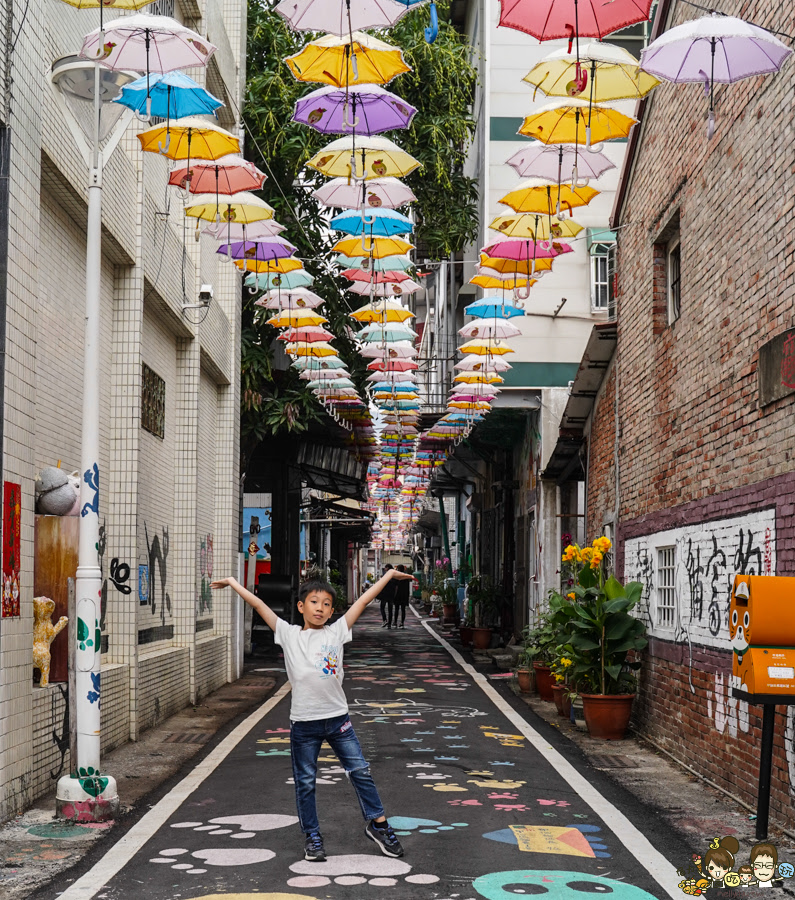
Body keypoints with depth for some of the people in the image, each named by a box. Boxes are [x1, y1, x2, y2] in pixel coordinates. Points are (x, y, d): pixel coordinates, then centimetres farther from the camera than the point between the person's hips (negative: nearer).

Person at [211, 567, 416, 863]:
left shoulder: (336, 632, 3)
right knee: (305, 782, 7)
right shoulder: (289, 635, 1)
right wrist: (233, 583, 4)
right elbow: (259, 605, 2)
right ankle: (311, 836, 20)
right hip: (303, 723, -1)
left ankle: (377, 823, 21)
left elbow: (364, 600, 4)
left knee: (360, 772, 5)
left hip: (337, 718, 1)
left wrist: (389, 574, 8)